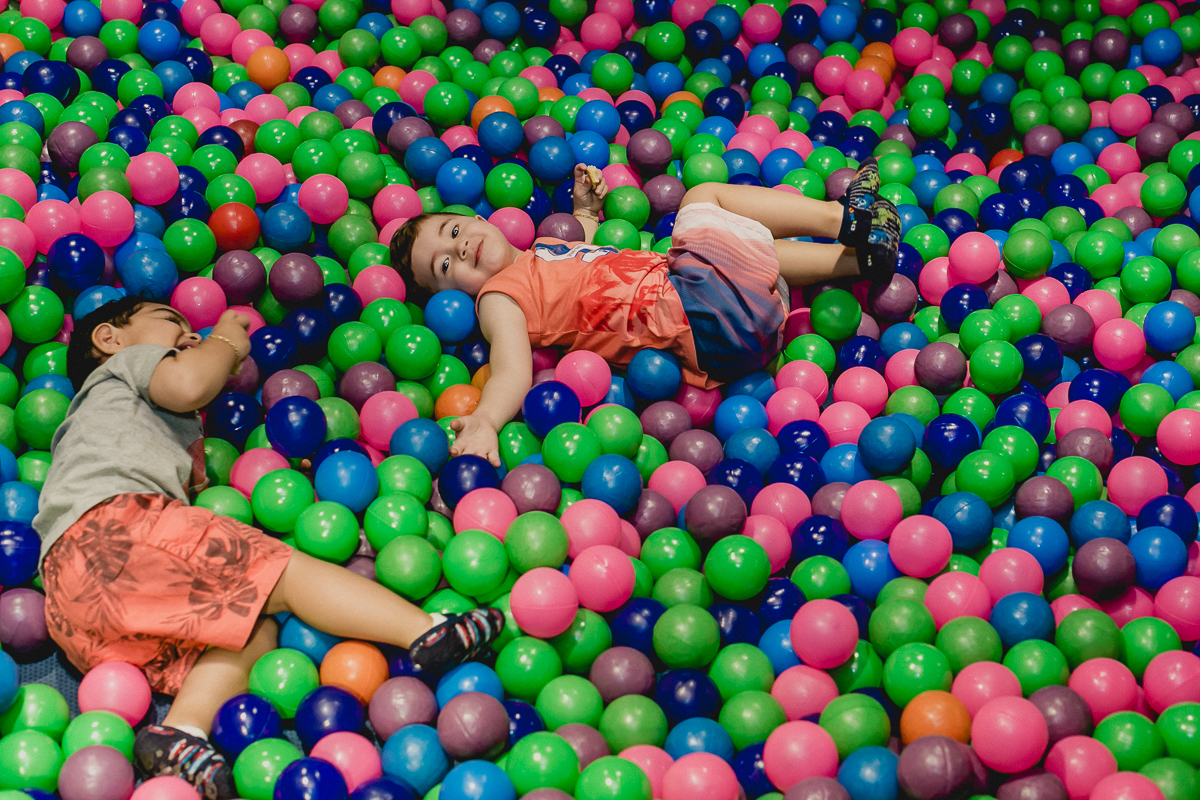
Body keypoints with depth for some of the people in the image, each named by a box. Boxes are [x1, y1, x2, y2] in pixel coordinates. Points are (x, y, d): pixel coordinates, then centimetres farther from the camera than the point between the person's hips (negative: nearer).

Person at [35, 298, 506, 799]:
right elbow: (188, 383, -3)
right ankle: (427, 633, -28)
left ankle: (182, 733, -28)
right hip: (109, 522, -8)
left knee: (255, 630, -4)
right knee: (282, 571, -15)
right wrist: (225, 340, 17)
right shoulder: (126, 363, 22)